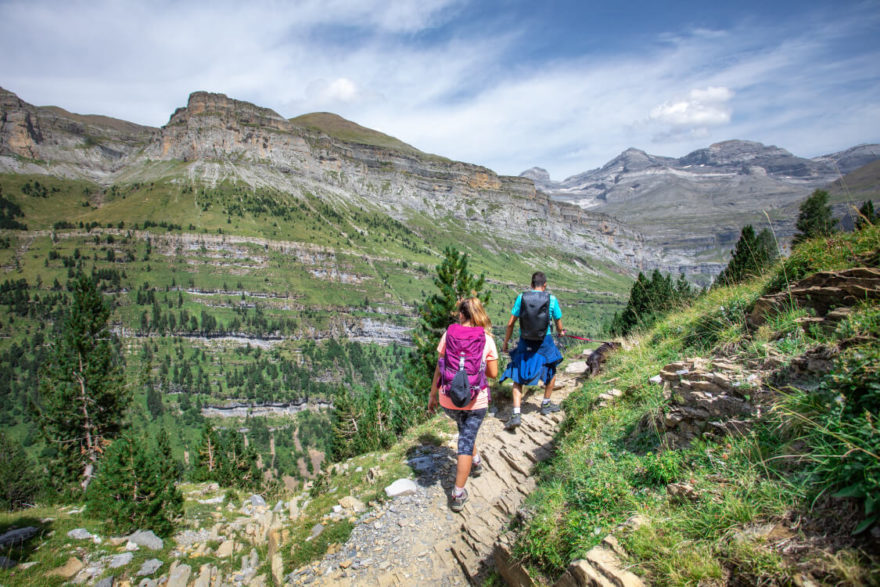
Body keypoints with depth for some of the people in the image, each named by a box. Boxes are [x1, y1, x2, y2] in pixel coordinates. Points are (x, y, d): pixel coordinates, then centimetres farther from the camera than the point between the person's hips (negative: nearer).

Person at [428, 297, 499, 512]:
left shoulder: (449, 334, -6)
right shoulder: (487, 340, -5)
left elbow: (439, 368, -3)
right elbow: (493, 374, -1)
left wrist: (433, 394, 7)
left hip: (449, 399, 1)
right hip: (476, 400, -1)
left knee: (465, 429, 31)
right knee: (466, 441, 9)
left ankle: (475, 462, 49)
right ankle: (458, 495, 13)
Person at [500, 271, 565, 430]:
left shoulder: (521, 297, -5)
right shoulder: (552, 299, -6)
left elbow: (510, 323, -5)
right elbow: (559, 325, 4)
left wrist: (505, 343, 6)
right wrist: (561, 332, 28)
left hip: (525, 344, 1)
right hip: (544, 343, 0)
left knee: (517, 379, 10)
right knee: (552, 371, 27)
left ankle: (516, 415, -2)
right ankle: (546, 404, 39)